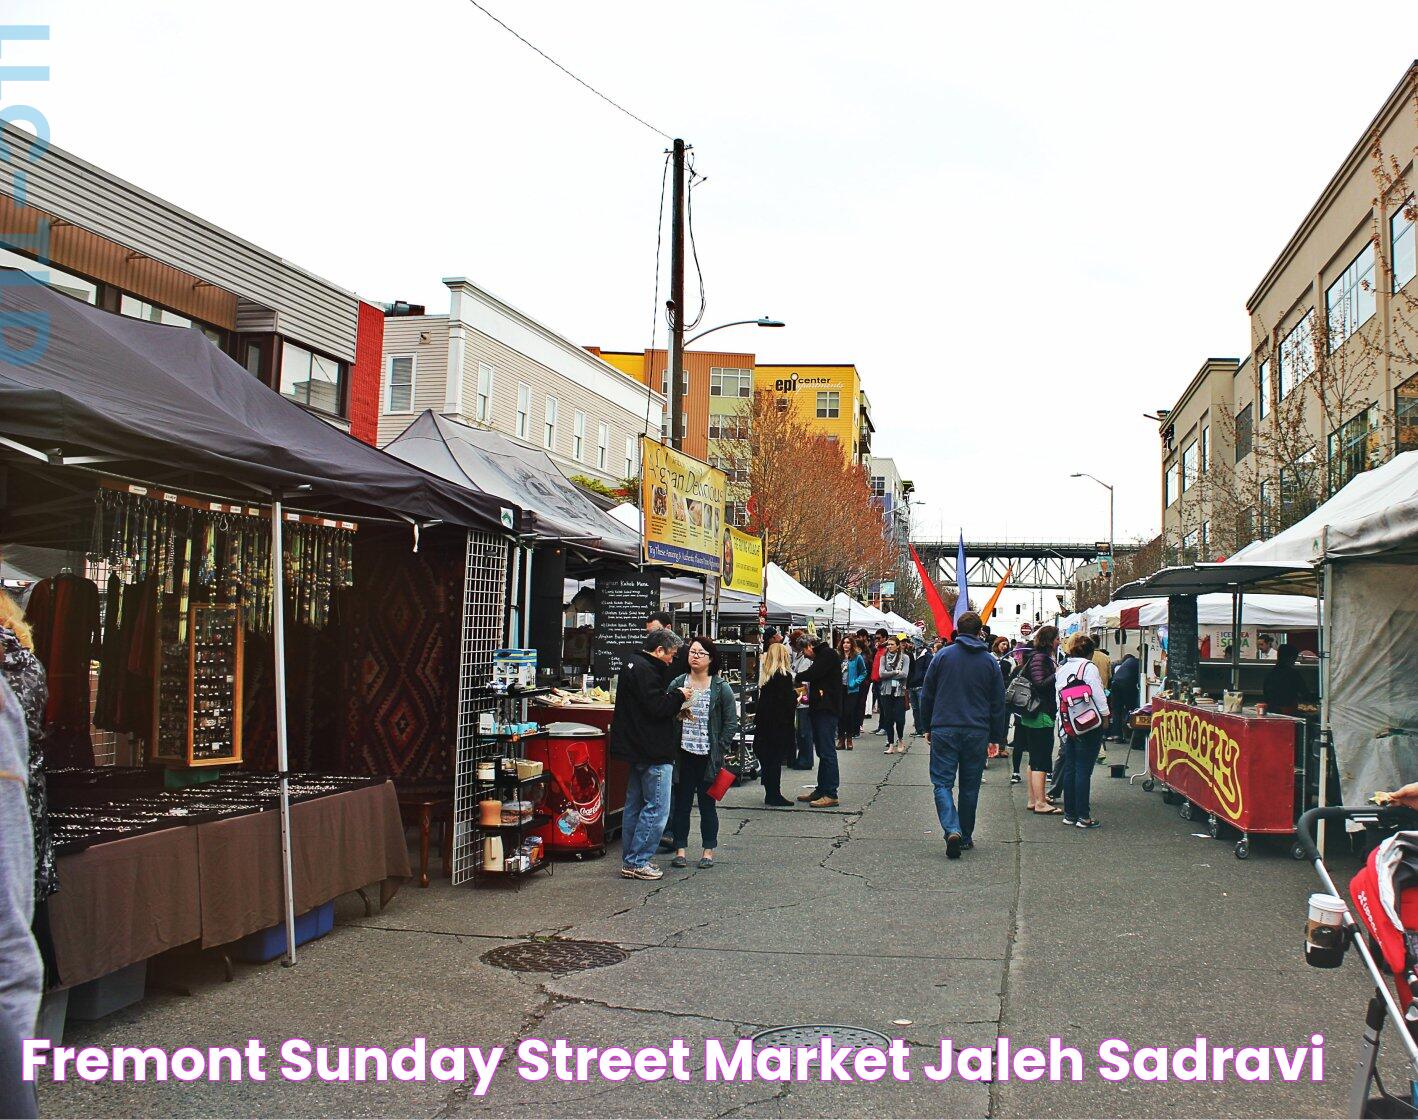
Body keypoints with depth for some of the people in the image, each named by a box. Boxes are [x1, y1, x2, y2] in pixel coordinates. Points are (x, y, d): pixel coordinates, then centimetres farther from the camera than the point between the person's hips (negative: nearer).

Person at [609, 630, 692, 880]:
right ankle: (637, 862, -4)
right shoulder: (645, 670, -17)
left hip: (638, 750, 11)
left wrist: (676, 709, 11)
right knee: (657, 808, -6)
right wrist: (679, 696, -6)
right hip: (652, 752, -11)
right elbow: (657, 707, -22)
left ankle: (631, 860, 23)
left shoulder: (634, 664, 17)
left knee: (635, 805, 15)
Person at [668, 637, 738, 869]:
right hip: (683, 754, 2)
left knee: (707, 804, 6)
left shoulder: (721, 688, 0)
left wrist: (719, 748, -4)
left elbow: (731, 722, 1)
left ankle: (708, 851, 15)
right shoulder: (677, 684, 4)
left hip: (708, 755, -2)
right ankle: (680, 850, 15)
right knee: (681, 803, 6)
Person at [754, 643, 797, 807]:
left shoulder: (766, 675, 8)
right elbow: (788, 701, -17)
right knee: (776, 759, -2)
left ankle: (770, 794, 18)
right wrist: (795, 693, 3)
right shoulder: (784, 675, -14)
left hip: (764, 722, 7)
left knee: (767, 759, 12)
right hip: (779, 723, -7)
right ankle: (774, 795, 1)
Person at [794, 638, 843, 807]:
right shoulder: (821, 655, 20)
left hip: (827, 710, -10)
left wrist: (795, 678, -3)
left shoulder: (828, 654, -10)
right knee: (822, 751, 13)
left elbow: (813, 673, -18)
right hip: (820, 709, 10)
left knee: (827, 752, -10)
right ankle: (821, 790, 19)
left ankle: (830, 794, -10)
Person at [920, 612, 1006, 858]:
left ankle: (952, 830, -19)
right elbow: (998, 704, 8)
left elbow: (926, 696, 1)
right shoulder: (990, 662, 4)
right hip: (977, 733, 2)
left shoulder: (942, 656, -2)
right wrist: (995, 738, 15)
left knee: (942, 783, 1)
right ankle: (965, 837, 21)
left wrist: (927, 727, 13)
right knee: (970, 787, 13)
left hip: (944, 730, -2)